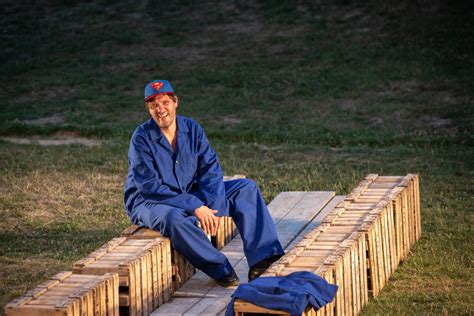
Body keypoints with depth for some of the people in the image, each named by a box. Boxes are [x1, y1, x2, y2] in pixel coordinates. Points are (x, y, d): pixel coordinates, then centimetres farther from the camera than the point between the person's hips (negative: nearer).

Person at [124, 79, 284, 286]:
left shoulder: (192, 129, -2)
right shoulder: (141, 139, -17)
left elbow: (210, 170, -4)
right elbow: (150, 188, -22)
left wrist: (212, 207, -22)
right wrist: (195, 207, -28)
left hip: (190, 194, 6)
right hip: (147, 202, -6)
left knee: (246, 188, -5)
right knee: (174, 219, -41)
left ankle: (261, 258, -20)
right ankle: (220, 269, -25)